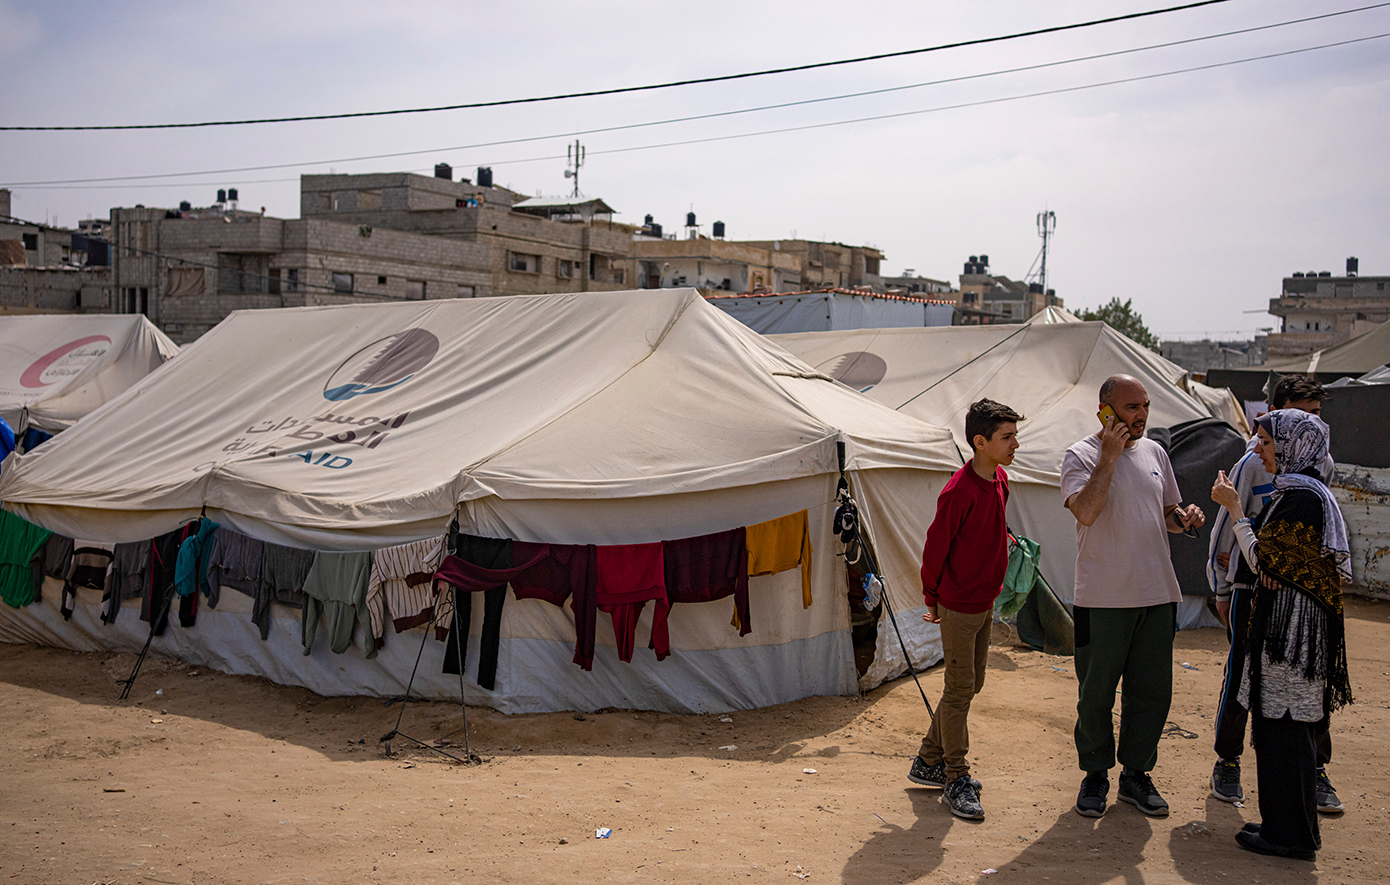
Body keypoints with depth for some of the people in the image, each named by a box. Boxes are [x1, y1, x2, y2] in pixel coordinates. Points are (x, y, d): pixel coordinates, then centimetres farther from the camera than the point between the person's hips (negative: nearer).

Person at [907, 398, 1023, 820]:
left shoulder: (1000, 481, 4)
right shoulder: (959, 492, -22)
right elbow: (935, 548, -14)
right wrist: (932, 601, -5)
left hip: (985, 603, 9)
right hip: (958, 607, -9)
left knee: (971, 685, 15)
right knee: (959, 690, -1)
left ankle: (928, 762, 28)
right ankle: (956, 778, 10)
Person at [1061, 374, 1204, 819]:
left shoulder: (1154, 452, 11)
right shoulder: (1081, 456, -6)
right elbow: (1086, 512, -22)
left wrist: (1184, 516, -1)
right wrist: (1109, 458, -21)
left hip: (1157, 594, 5)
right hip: (1102, 597, -5)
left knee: (1152, 691, 10)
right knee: (1096, 693, 4)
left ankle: (1136, 773, 25)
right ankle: (1095, 774, 21)